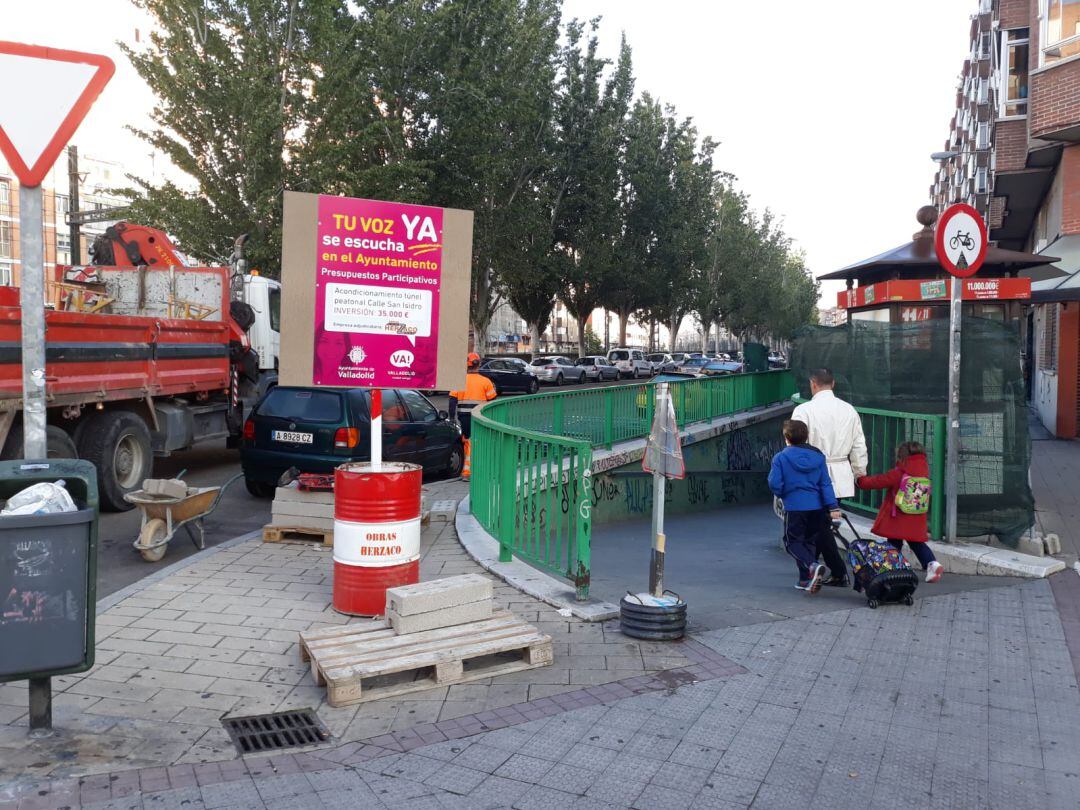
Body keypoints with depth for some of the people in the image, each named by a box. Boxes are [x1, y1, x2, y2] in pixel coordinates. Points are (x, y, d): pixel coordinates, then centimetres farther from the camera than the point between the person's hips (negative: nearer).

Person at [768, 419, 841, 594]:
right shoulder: (818, 456, 4)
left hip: (794, 507, -4)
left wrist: (782, 495, 12)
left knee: (793, 542, 7)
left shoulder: (781, 458, -7)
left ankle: (812, 566, -19)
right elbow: (825, 483, 2)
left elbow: (774, 483, -9)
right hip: (817, 507, 4)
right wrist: (833, 506, 1)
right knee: (810, 541, 16)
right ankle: (806, 579, 18)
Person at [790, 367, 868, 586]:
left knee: (821, 526, 2)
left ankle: (839, 573, 0)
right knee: (824, 523, 15)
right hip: (841, 476, 6)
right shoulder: (849, 410, 7)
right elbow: (859, 447, 10)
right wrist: (860, 474, 19)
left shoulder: (804, 410, -10)